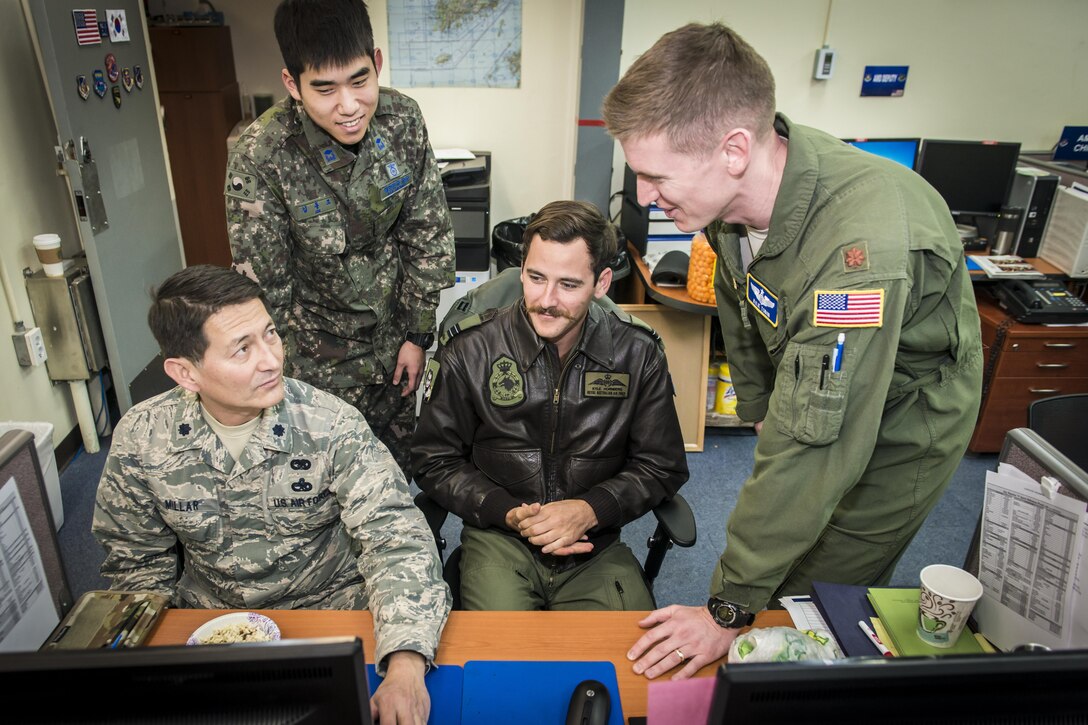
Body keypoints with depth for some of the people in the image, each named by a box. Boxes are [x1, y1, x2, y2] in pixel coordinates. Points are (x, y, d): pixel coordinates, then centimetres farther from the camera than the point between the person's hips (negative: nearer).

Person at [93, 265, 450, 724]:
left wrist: (405, 664, -39)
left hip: (331, 607, -3)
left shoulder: (331, 425, -20)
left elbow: (395, 536, -24)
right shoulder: (140, 437, -10)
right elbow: (136, 558, 6)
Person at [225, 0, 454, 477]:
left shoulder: (403, 120, -13)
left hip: (393, 341, 3)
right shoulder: (259, 157, -23)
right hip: (318, 356, -3)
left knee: (397, 463, 20)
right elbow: (263, 287, -15)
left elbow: (427, 233, -5)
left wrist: (417, 334, -3)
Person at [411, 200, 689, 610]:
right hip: (498, 540, -1)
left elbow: (663, 466, 4)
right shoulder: (470, 352, -6)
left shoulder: (638, 355, -3)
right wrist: (507, 512, -12)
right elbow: (434, 461, 2)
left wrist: (589, 510, -13)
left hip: (595, 545, 2)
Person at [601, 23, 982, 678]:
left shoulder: (863, 249, -42)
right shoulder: (737, 186, -17)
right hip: (808, 390, 7)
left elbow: (811, 448, -38)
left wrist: (730, 609, -29)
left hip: (900, 426, -6)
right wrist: (759, 407, 13)